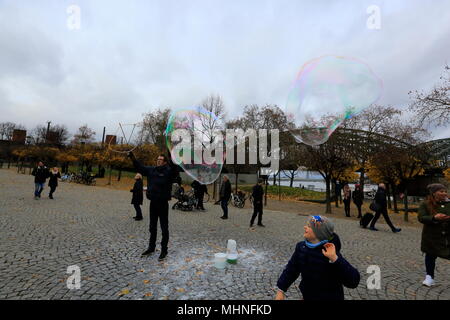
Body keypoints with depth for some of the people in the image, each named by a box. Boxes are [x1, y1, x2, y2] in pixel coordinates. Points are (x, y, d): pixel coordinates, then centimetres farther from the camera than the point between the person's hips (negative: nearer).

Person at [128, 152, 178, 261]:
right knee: (152, 228, 19)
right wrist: (132, 158, 7)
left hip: (163, 204, -6)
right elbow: (140, 167, 15)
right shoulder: (151, 170, 7)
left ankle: (164, 251, 17)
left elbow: (175, 171, -30)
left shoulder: (168, 171, -10)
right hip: (153, 203, 6)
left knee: (164, 229, 4)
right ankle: (151, 248, 35)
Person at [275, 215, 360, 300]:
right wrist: (281, 290, -2)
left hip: (330, 297, -4)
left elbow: (353, 281, -31)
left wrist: (334, 258, -43)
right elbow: (291, 268, 0)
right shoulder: (301, 247, -10)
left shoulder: (329, 254, -26)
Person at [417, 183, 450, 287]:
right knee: (430, 256, 10)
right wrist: (434, 218, -28)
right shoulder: (425, 204, -5)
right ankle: (430, 276, 25)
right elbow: (421, 218, -12)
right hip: (432, 237, -2)